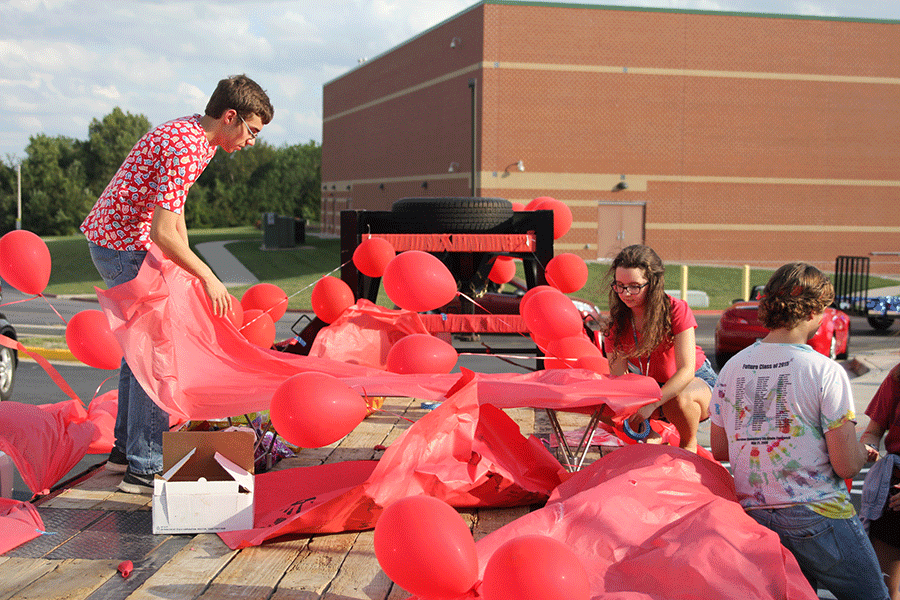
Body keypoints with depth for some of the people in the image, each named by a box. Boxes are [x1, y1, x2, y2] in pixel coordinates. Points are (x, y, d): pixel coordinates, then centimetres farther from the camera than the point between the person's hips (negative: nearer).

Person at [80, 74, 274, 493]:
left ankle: (126, 448, 28)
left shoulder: (191, 134, 10)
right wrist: (207, 277, -19)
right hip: (123, 244, -11)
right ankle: (144, 467, -6)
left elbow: (172, 213, 17)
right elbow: (163, 232, -27)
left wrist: (186, 271, 16)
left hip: (110, 236, 11)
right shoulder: (187, 150, -23)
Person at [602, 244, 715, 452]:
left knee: (677, 399, -39)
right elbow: (618, 375, -13)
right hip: (650, 386, 4)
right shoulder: (617, 321, -11)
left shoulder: (676, 310, -22)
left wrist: (652, 403, -41)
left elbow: (686, 371, -28)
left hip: (697, 382, -4)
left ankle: (689, 445, -6)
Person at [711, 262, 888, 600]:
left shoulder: (732, 367, 5)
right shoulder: (826, 372, -11)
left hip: (752, 517, 6)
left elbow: (719, 450, 13)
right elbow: (847, 466, -11)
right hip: (816, 516, -6)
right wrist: (862, 451, 10)